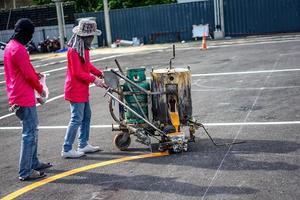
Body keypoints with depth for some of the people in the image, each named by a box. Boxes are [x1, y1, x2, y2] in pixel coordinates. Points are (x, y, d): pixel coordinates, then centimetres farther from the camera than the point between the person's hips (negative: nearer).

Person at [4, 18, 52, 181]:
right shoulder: (19, 49, -19)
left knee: (31, 131, 19)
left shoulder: (9, 47, 12)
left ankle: (34, 163, 28)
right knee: (30, 134, -5)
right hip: (24, 98, -10)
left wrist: (35, 75, 8)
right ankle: (25, 172, -2)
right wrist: (41, 90, -3)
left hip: (17, 97, 10)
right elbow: (28, 75, -18)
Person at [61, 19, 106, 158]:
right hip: (75, 89, -10)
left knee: (86, 116, 16)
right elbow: (78, 73, -23)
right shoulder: (74, 50, -21)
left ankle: (83, 145, 26)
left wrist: (99, 73, 9)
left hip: (83, 89, 10)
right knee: (76, 119, -6)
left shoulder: (84, 48, 10)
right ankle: (67, 149, 1)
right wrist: (94, 79, -17)